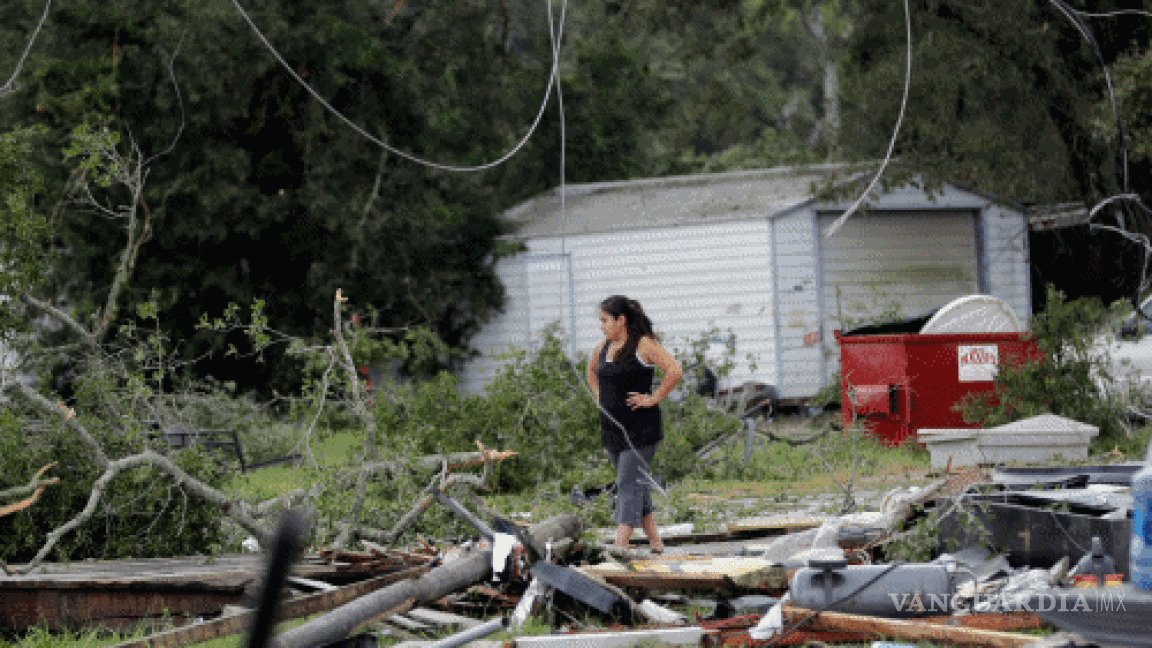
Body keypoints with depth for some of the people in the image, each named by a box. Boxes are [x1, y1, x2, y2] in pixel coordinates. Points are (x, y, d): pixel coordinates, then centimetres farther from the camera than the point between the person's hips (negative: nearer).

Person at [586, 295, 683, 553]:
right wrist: (600, 396, 18)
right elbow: (591, 371, 33)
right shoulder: (605, 346, 12)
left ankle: (619, 548, -20)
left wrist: (653, 399, -17)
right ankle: (656, 543, 20)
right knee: (638, 486, 12)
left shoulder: (643, 345, -11)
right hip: (612, 429, 8)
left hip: (640, 428, -8)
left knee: (629, 486, -13)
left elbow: (675, 371, -19)